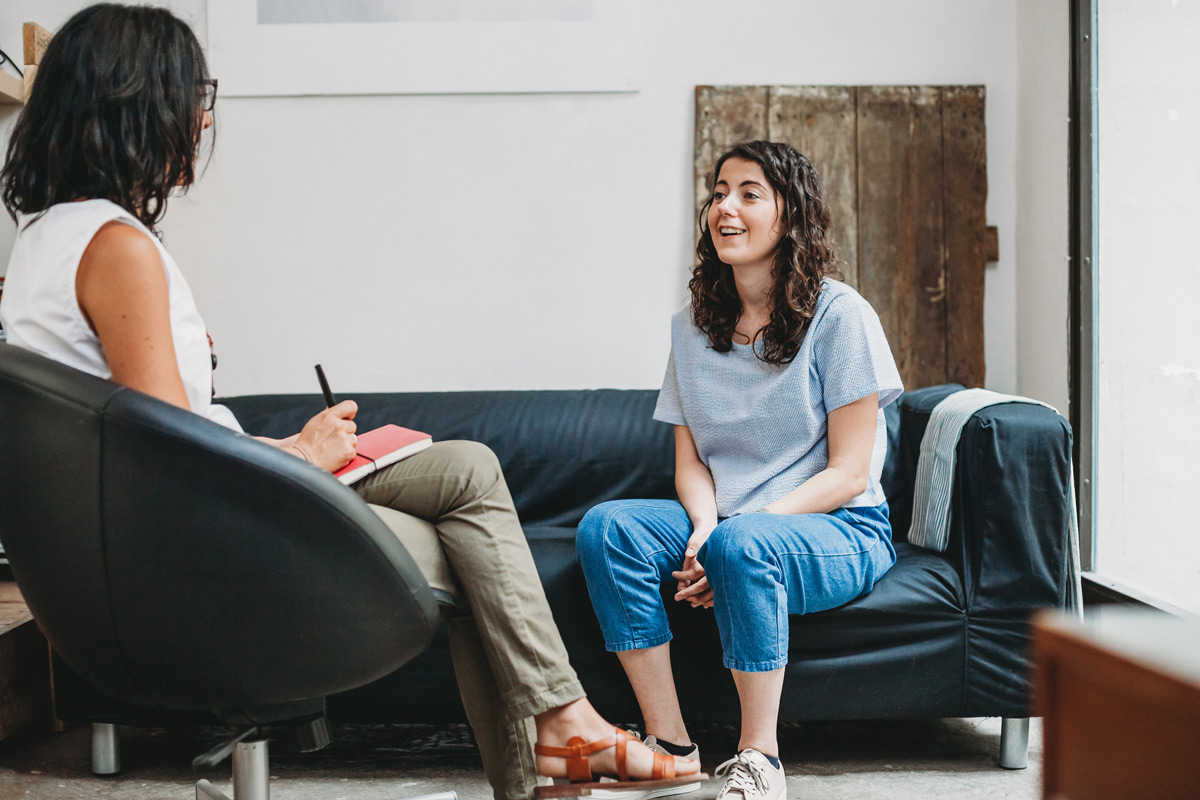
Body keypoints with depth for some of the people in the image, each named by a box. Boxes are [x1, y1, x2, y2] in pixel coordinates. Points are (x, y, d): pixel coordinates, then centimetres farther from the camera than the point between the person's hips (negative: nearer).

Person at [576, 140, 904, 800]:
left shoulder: (840, 315, -6)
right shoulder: (693, 325, 10)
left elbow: (848, 472, -10)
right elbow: (690, 458, 9)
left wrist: (733, 530, -21)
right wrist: (703, 526, -15)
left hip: (840, 531, -5)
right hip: (725, 520, 5)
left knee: (741, 546, -37)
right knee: (606, 527, -22)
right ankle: (668, 744, -19)